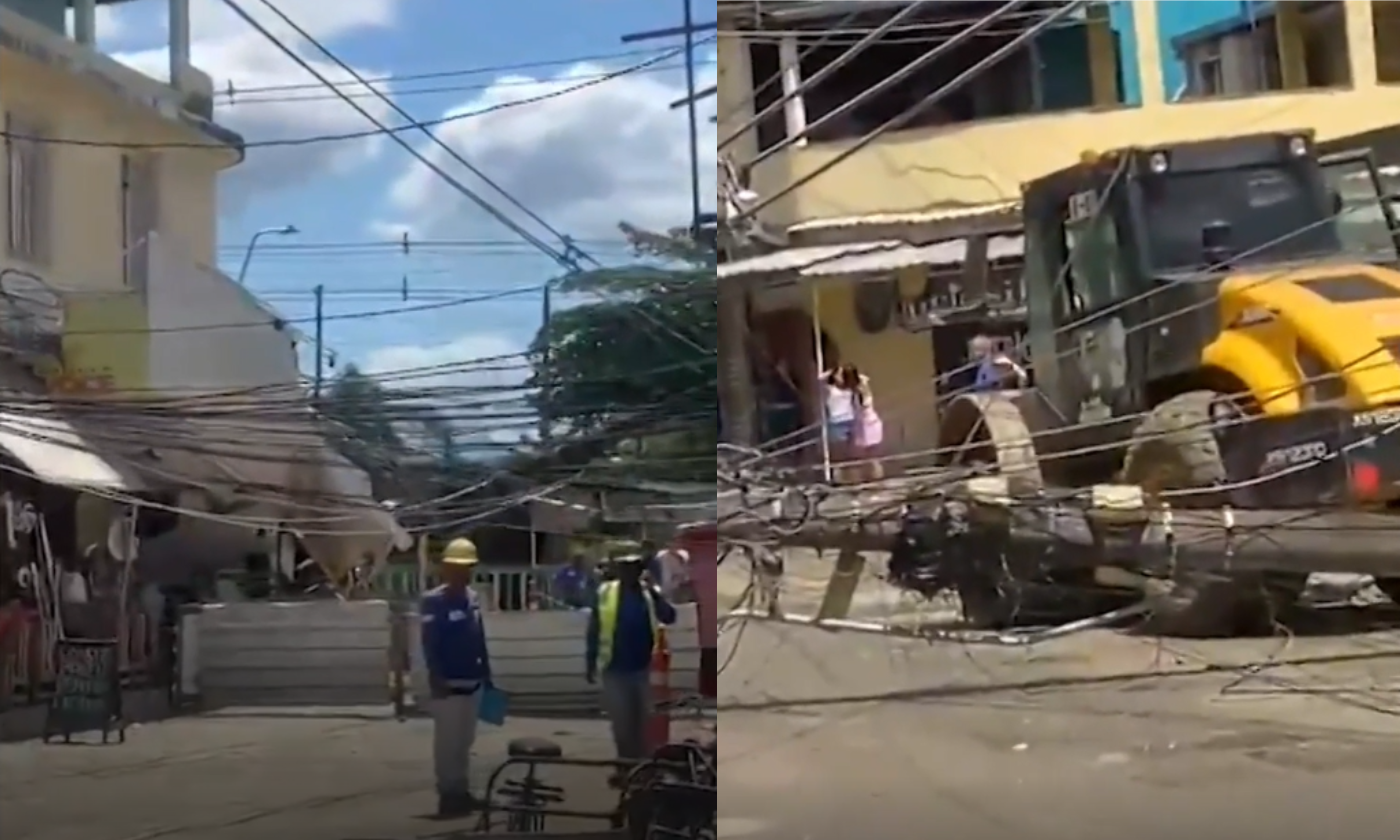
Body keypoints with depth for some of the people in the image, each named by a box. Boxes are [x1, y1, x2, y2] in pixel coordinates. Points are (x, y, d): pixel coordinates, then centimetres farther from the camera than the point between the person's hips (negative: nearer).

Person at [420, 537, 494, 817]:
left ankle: (461, 790, 23)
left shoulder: (472, 598, 10)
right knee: (448, 740, -2)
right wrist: (437, 678, -20)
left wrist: (486, 672, 14)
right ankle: (448, 793, 4)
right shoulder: (435, 601, -11)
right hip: (448, 683, -7)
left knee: (465, 739, 14)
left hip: (472, 681, 7)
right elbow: (429, 644, -15)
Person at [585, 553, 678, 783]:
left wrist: (655, 595, -27)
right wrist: (591, 664, -2)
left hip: (642, 668, 1)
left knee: (641, 721, 12)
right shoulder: (605, 593, -6)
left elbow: (669, 618, -16)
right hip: (615, 669, -1)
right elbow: (593, 631, -2)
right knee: (620, 723, 8)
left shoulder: (649, 593, -3)